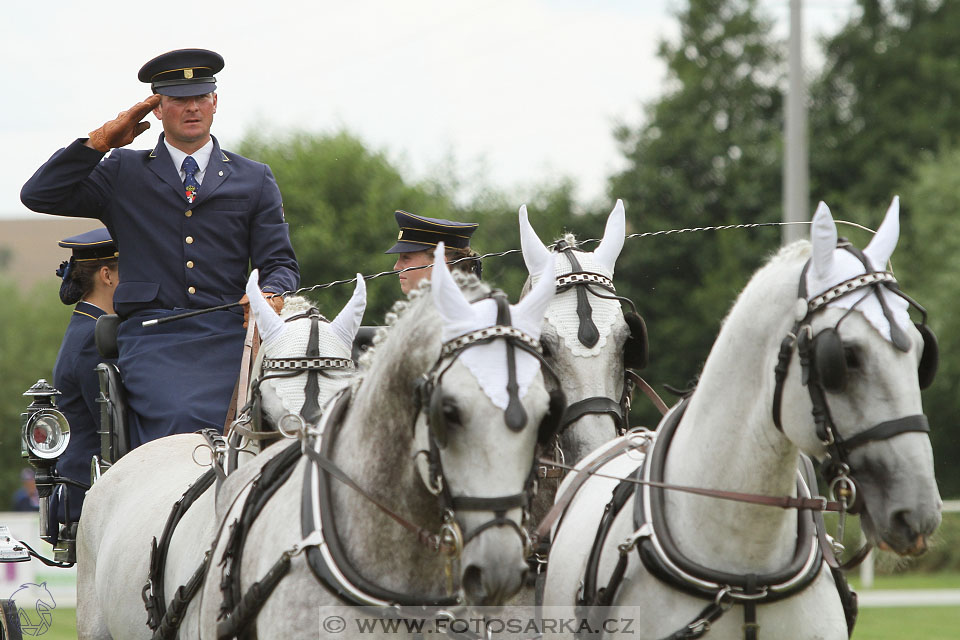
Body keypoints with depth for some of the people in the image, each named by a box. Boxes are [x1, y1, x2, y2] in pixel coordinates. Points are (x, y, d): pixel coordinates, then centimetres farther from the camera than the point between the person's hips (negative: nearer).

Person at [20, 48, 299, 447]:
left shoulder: (254, 180, 20)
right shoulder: (124, 174, 17)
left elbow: (280, 263, 16)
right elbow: (38, 196, 7)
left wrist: (269, 295, -8)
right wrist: (101, 141, 3)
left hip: (226, 336, 1)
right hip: (150, 335, -1)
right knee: (179, 416, -31)